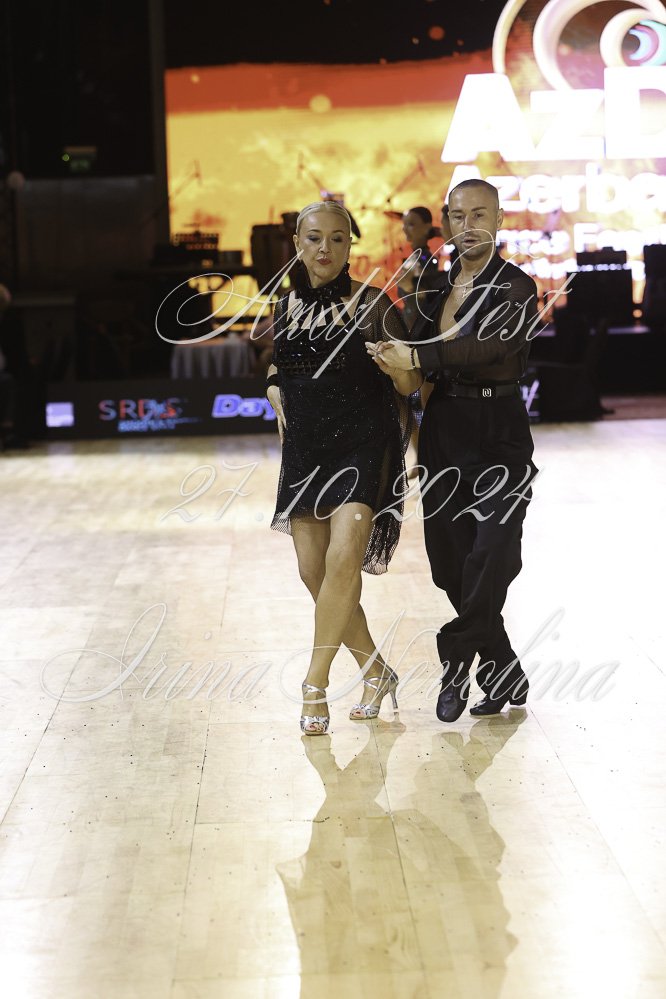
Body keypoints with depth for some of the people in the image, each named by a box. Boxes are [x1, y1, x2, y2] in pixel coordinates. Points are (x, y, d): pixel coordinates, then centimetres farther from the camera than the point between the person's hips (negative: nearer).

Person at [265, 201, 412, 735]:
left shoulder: (372, 303, -3)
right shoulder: (288, 305, 10)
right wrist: (277, 395, 9)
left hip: (363, 446, -5)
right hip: (305, 449, 6)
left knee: (343, 559, -21)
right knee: (314, 572, 4)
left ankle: (315, 686, -13)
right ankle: (376, 671, 23)